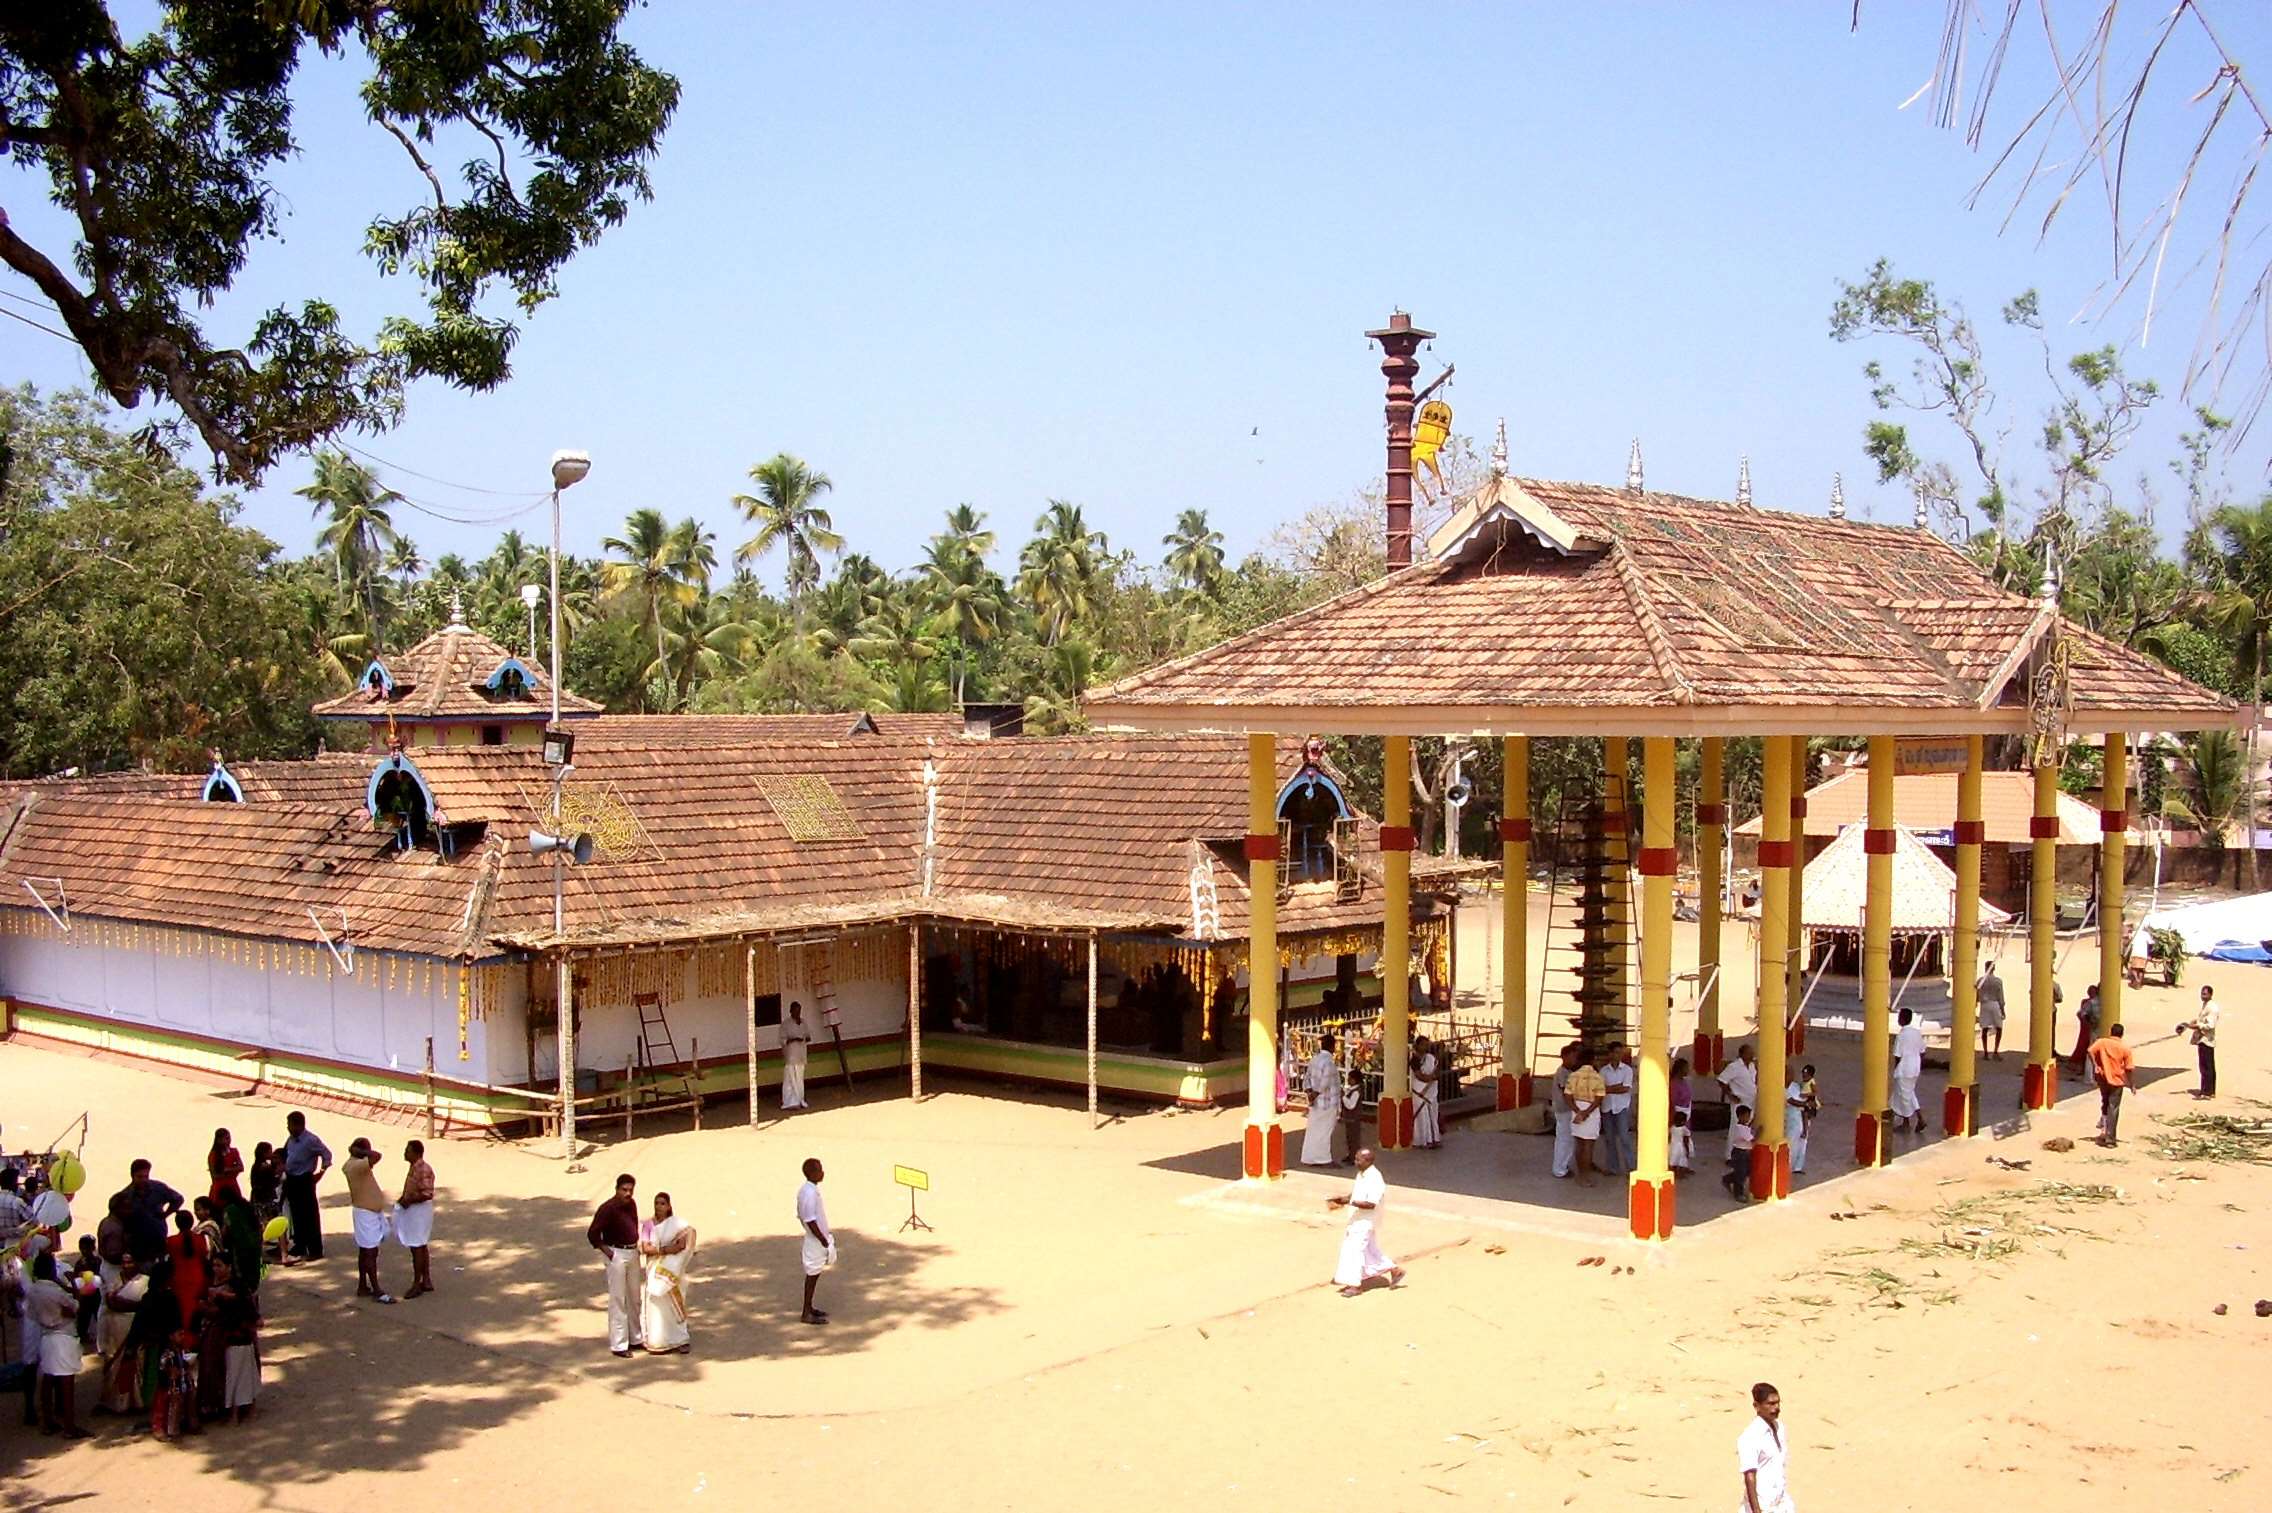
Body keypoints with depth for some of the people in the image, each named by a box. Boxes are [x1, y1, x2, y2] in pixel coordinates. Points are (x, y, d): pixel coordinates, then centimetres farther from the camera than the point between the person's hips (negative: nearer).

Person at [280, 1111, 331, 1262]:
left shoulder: (310, 1140, -19)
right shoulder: (291, 1138, 4)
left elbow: (326, 1154, -14)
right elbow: (285, 1154, 20)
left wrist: (321, 1171, -14)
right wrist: (284, 1167, 9)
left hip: (304, 1181, -8)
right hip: (291, 1180, 8)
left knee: (310, 1216, -1)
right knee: (297, 1215, 17)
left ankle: (315, 1250, 5)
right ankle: (300, 1246, 30)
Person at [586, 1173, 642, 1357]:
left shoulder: (632, 1204, 4)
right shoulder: (608, 1209, -18)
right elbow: (592, 1234, -18)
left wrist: (636, 1247, 11)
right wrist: (609, 1253, -16)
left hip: (633, 1253, 8)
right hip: (616, 1255, -8)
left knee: (634, 1298, 16)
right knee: (618, 1300, -3)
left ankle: (635, 1337, 29)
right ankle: (618, 1345, 3)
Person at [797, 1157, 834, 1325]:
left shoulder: (806, 1190, 6)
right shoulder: (810, 1193, -25)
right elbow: (810, 1220, -26)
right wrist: (823, 1240, -19)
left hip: (815, 1238, 9)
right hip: (816, 1241, -9)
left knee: (813, 1274, 17)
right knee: (813, 1275, -1)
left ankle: (809, 1308, 27)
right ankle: (806, 1314, 7)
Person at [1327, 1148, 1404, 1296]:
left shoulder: (1375, 1179, -23)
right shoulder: (1361, 1175, 6)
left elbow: (1371, 1204, -27)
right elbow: (1355, 1194, 18)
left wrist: (1351, 1202, -31)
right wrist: (1343, 1199, 0)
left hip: (1366, 1222, -9)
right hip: (1357, 1220, 9)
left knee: (1355, 1249, -6)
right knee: (1370, 1249, 17)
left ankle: (1355, 1285, 2)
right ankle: (1395, 1270, 28)